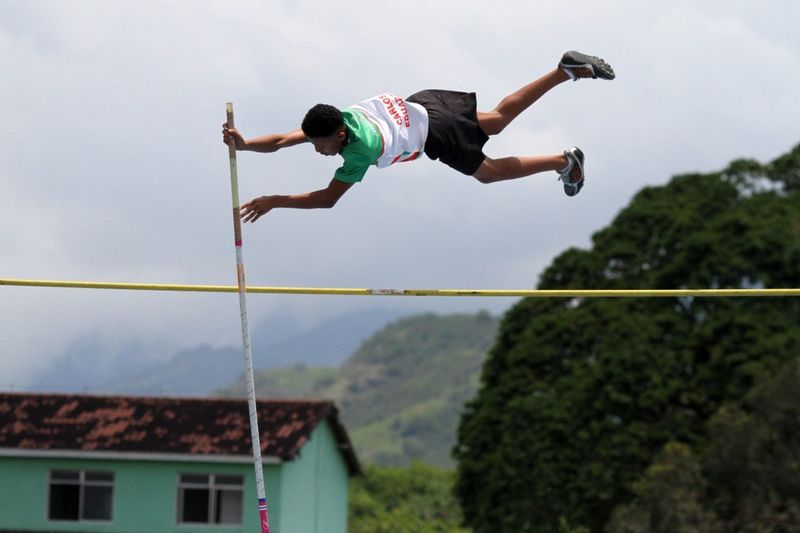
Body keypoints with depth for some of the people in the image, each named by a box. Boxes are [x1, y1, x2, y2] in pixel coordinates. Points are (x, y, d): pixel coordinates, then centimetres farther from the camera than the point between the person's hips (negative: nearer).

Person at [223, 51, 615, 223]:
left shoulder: (360, 150, -36)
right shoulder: (329, 123, -19)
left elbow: (328, 198, -33)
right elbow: (283, 140, -17)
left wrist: (273, 202, -37)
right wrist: (244, 144, -35)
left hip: (434, 131, -7)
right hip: (418, 103, 7)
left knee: (488, 172, 11)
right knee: (498, 120, 22)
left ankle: (564, 161, 22)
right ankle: (567, 70, 28)